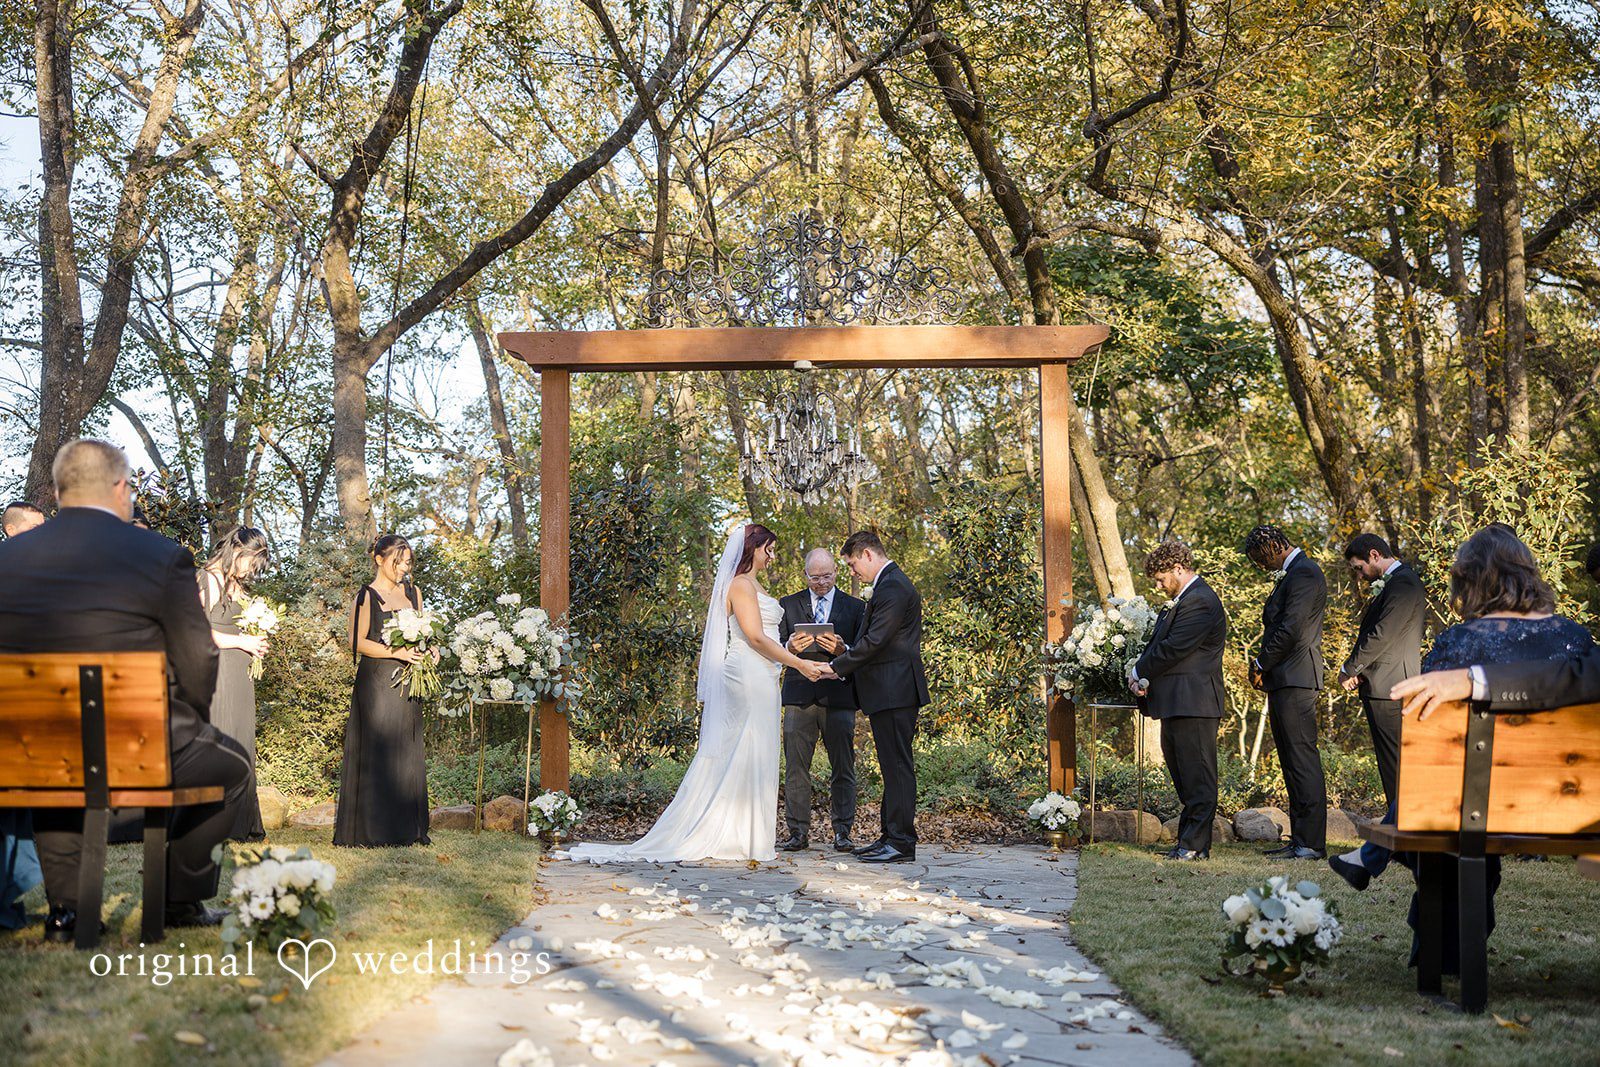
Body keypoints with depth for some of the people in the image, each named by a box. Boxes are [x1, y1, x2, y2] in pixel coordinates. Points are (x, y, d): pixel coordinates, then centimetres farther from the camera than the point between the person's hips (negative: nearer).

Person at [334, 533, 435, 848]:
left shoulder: (412, 592, 15)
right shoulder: (367, 596, -3)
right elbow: (358, 642, -8)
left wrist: (426, 650, 2)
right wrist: (397, 652, -17)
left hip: (407, 685, 6)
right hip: (377, 683, -6)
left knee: (408, 754, 5)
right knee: (376, 753, -5)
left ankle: (407, 828, 10)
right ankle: (372, 830, 0)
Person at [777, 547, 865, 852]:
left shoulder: (855, 607, 11)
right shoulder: (788, 605, 12)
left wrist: (842, 650, -16)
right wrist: (789, 647, -16)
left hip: (839, 697, 0)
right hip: (799, 697, 1)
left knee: (842, 767, 0)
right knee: (796, 767, 0)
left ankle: (842, 832, 7)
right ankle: (798, 832, 6)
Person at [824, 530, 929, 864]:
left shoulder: (893, 587, -15)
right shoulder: (891, 584, 19)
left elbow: (874, 641, -20)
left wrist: (835, 667, -13)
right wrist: (845, 655, 11)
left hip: (894, 691, -11)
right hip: (891, 691, 11)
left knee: (897, 765, -7)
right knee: (893, 765, 13)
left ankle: (901, 843, -4)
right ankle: (891, 837, 19)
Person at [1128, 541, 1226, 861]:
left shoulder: (1200, 601, -15)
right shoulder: (1178, 602, 19)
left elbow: (1172, 649, -19)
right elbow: (1157, 643, 17)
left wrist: (1138, 673, -6)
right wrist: (1144, 679, 0)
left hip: (1193, 703, -11)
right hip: (1176, 704, 11)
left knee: (1197, 777, -4)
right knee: (1183, 777, 14)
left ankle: (1196, 845, 0)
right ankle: (1189, 840, 21)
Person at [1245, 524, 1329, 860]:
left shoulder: (1304, 574, -12)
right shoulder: (1290, 574, 21)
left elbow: (1291, 629, -20)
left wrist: (1260, 664, -9)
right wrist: (1264, 664, 9)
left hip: (1296, 679, -11)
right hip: (1284, 680, 11)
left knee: (1302, 760, -9)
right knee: (1292, 762, 12)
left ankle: (1312, 843, -7)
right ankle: (1300, 838, 17)